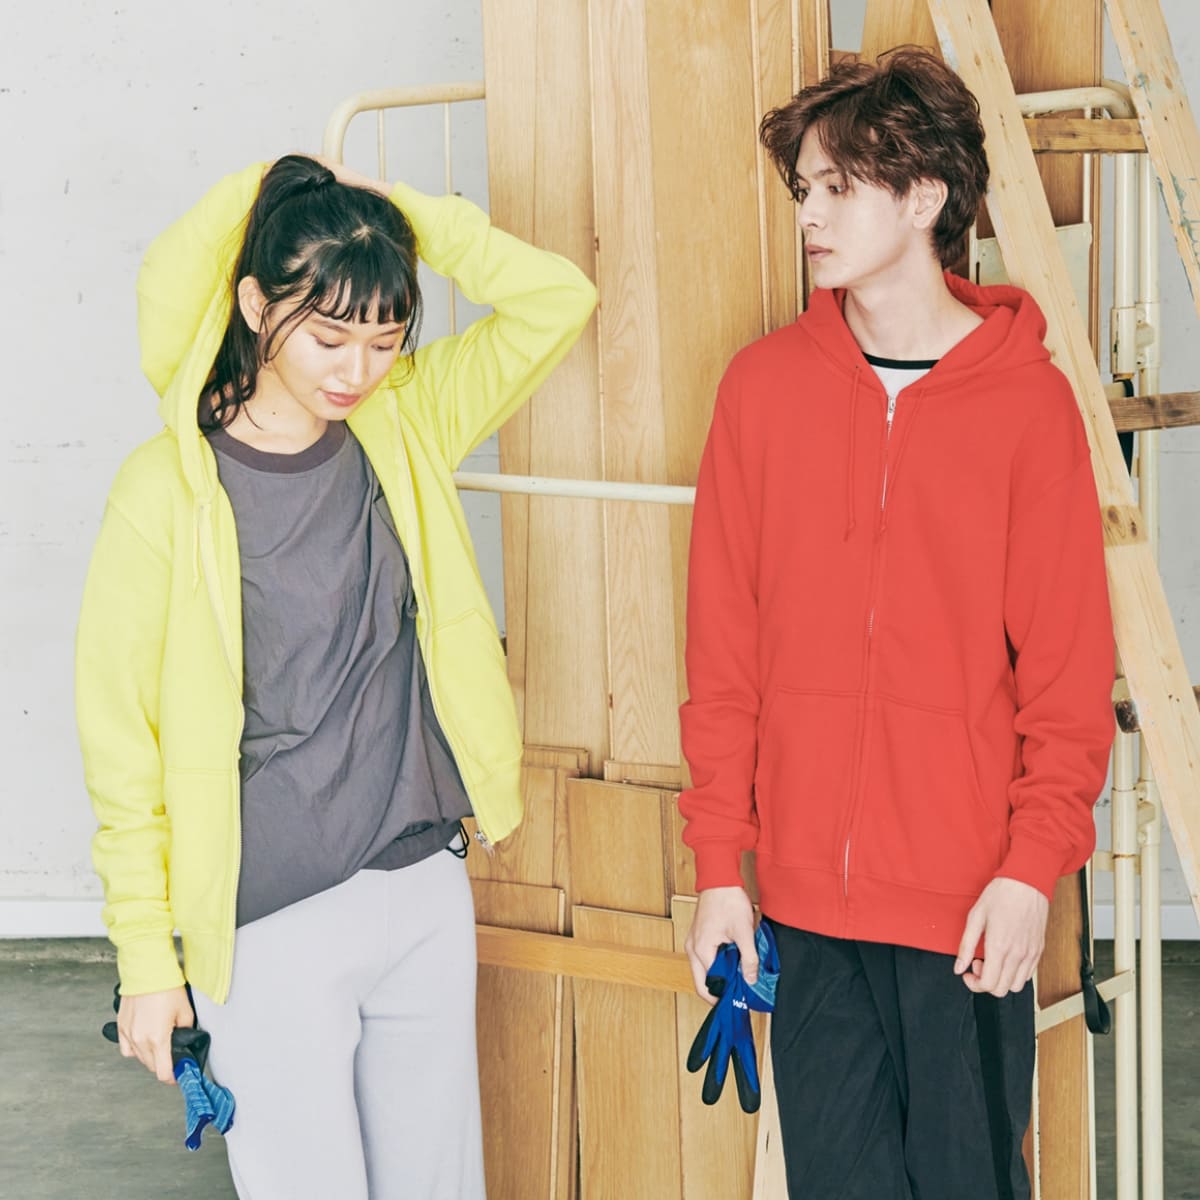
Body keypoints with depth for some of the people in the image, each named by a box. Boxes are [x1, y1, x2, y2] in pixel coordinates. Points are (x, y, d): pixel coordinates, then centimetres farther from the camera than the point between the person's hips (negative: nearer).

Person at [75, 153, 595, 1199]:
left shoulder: (401, 426, 2)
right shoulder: (171, 488, -11)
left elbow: (558, 298, 0)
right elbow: (122, 743, -7)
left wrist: (397, 212, -7)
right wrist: (146, 960, -6)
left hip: (426, 890, 5)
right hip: (269, 929, -4)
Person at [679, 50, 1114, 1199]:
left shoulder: (1026, 399, -4)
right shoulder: (764, 383, 3)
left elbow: (1069, 667, -3)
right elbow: (722, 647, 5)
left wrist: (1033, 865, -10)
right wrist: (719, 861, 3)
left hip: (971, 905, -2)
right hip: (807, 896, 2)